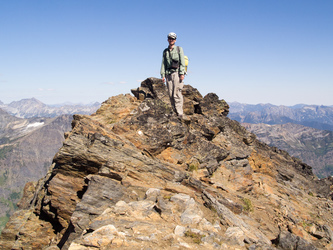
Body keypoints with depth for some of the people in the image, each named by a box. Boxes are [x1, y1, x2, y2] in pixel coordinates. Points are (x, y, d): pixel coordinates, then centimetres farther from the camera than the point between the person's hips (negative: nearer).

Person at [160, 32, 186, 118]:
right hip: (168, 73, 4)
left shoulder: (179, 49, 7)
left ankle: (179, 113, -13)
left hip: (177, 73, -4)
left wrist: (182, 73, -12)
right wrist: (163, 75, 4)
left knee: (177, 94, -12)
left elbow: (182, 62, -1)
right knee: (171, 95, 0)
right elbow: (163, 63, 14)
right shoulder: (165, 51, 18)